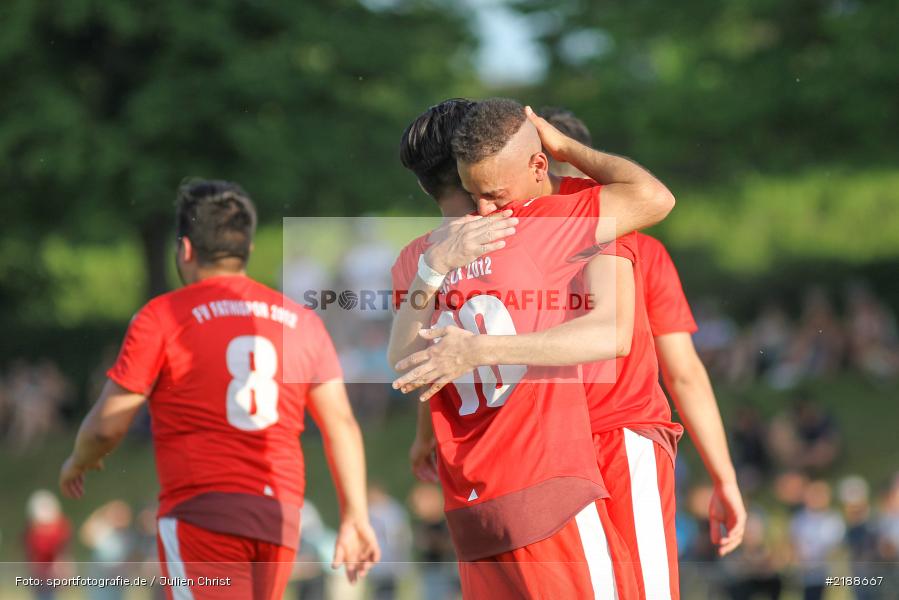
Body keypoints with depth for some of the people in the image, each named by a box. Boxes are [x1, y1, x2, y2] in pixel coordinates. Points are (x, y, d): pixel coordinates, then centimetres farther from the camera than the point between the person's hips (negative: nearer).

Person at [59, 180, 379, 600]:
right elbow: (341, 422, 7)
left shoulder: (162, 317, -2)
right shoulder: (300, 321, 12)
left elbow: (107, 426, -2)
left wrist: (77, 463, 19)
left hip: (201, 511, -5)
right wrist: (356, 515, 8)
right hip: (281, 515, 5)